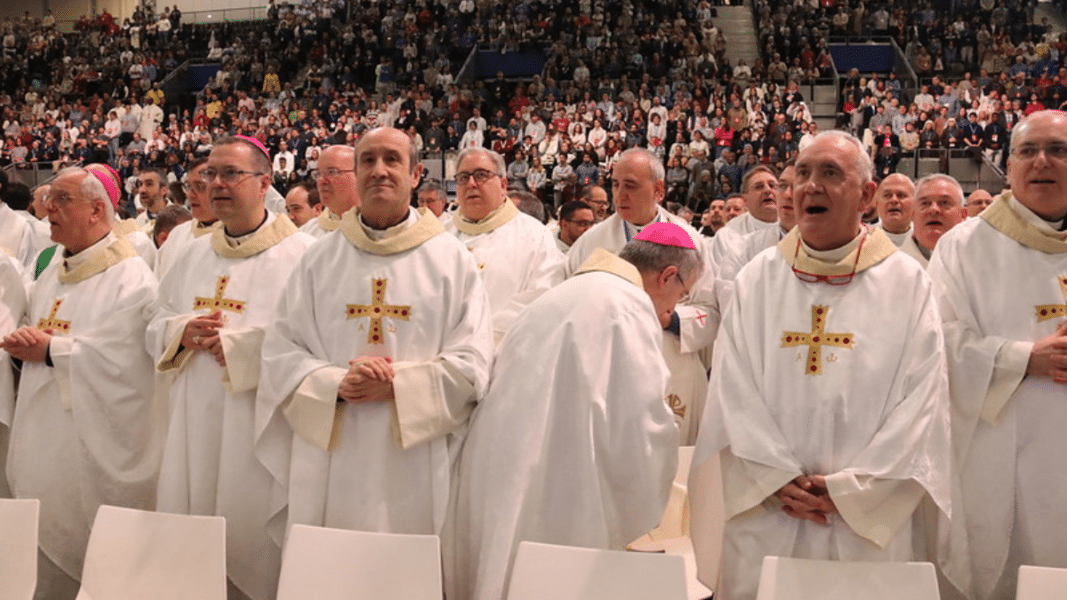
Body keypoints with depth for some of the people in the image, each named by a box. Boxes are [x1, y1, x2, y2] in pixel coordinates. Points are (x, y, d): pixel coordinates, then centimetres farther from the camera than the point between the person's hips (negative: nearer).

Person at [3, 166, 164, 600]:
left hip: (96, 447, -7)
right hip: (45, 439, 8)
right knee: (47, 544, 14)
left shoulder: (131, 277, -13)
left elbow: (116, 358, -21)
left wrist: (49, 349, -13)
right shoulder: (52, 274, 13)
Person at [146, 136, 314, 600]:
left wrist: (236, 344, -16)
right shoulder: (195, 255, 14)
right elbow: (156, 329, 17)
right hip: (195, 423, 6)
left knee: (251, 534, 1)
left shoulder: (299, 253, -6)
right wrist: (181, 333, -5)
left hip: (258, 424, -6)